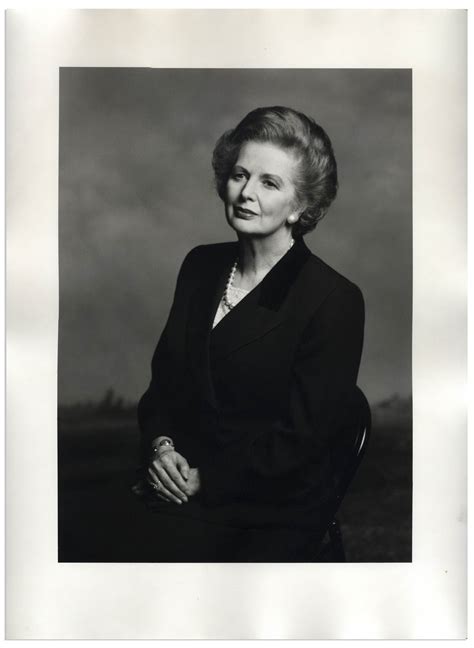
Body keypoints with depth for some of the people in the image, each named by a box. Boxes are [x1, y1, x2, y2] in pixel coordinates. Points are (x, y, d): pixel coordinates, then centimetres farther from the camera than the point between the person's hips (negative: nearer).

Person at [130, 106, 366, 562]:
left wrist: (207, 480, -11)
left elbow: (301, 437, -11)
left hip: (276, 514, -4)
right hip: (182, 487, 4)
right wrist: (160, 444, -3)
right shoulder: (200, 265, 8)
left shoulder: (335, 300, -11)